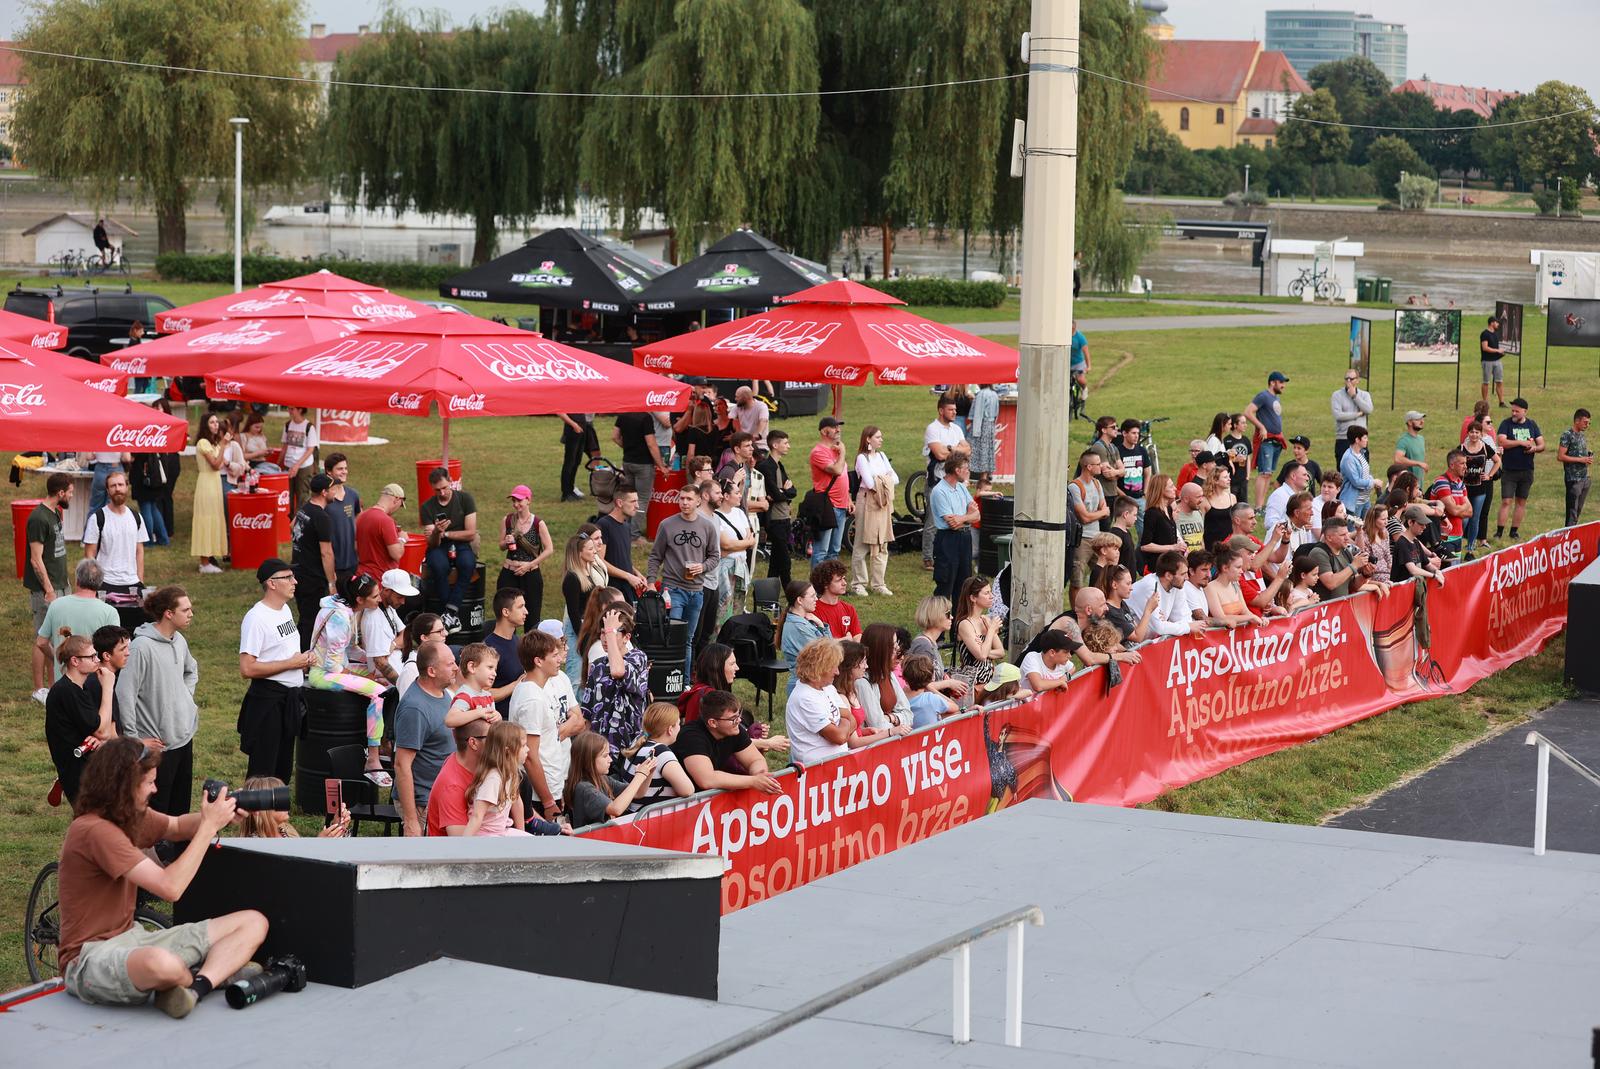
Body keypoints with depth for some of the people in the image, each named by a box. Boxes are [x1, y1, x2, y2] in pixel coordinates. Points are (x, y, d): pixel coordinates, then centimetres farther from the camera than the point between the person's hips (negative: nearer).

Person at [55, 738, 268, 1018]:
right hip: (91, 955, -10)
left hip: (132, 936, 10)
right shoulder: (94, 830, -22)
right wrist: (208, 826, -16)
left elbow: (177, 827, 25)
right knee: (163, 963, -45)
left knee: (253, 923, 2)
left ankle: (196, 987, -21)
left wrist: (214, 816, 2)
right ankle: (216, 973, -11)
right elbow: (170, 887, -25)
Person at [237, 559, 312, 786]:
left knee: (283, 767, 17)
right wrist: (291, 663, -19)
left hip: (290, 696, 9)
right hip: (267, 700, -9)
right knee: (263, 773, -4)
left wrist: (303, 660, 4)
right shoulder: (256, 618, -18)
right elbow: (247, 668, -23)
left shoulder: (285, 609, 12)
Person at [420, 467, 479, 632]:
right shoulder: (427, 507, -3)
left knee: (467, 563, -36)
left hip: (462, 545, 0)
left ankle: (450, 612, -32)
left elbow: (471, 534, -6)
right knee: (439, 565, -36)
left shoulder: (465, 499, -4)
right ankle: (454, 616, -27)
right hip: (439, 548, 0)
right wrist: (436, 533, -30)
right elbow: (432, 543, -8)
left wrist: (446, 533, -8)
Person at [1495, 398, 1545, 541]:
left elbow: (1542, 445, 9)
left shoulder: (1532, 425, 9)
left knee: (1521, 502, 8)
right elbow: (1501, 442, -17)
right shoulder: (1506, 423, -3)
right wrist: (1521, 442, -17)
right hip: (1509, 470, -4)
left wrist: (1535, 448, -13)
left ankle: (1514, 531, 16)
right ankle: (1499, 532, -4)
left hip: (1526, 470, 4)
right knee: (1506, 502, -8)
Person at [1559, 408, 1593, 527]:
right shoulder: (1567, 435, -11)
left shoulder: (1583, 435, 14)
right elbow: (1560, 456, -17)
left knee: (1579, 510, 11)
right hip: (1573, 478, -8)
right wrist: (1581, 460, -18)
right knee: (1572, 511, -7)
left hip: (1585, 478, 8)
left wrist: (1589, 458, 2)